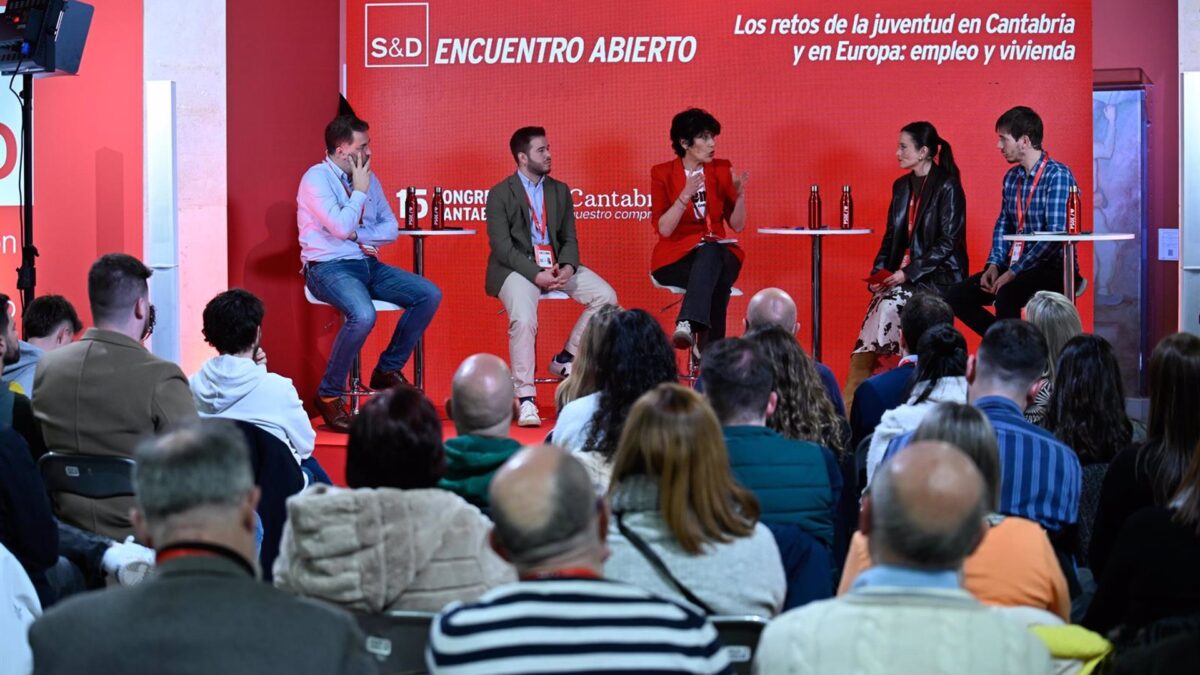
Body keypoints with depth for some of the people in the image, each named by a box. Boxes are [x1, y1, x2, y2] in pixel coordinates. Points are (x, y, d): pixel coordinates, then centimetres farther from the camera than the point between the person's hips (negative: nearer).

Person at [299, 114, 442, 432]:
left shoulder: (368, 178, 12)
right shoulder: (316, 178, -9)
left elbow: (391, 228, 10)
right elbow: (341, 227, -20)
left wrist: (358, 234, -7)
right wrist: (360, 191, -8)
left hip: (368, 264, 8)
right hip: (329, 268, -8)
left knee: (429, 295, -8)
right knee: (363, 315, -36)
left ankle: (388, 370, 5)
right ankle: (329, 395, -18)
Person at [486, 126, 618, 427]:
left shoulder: (560, 190, 15)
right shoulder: (500, 194, -2)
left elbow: (569, 238, 13)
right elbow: (501, 246, -10)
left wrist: (568, 267, -10)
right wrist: (536, 274, -21)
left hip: (555, 266, 6)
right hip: (516, 268, -5)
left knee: (605, 296, -14)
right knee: (523, 319, -33)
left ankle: (566, 358, 2)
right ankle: (525, 398, -25)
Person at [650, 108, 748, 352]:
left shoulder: (722, 170, 8)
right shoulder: (662, 174, 0)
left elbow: (737, 225, 8)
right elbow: (664, 229, -10)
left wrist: (739, 195, -10)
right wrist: (685, 196, -22)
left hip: (717, 252, 2)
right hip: (675, 258, -2)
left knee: (709, 254, -37)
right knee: (716, 278, -35)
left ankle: (688, 324, -54)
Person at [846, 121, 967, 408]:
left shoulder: (947, 187, -7)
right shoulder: (902, 186, 16)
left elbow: (948, 242, -13)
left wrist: (908, 273, -19)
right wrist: (878, 272, 0)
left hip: (938, 274, -6)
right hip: (903, 273, 6)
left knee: (891, 300, -29)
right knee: (883, 302, -22)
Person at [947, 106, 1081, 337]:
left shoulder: (1057, 175, -14)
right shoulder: (1012, 177, 10)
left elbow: (1055, 235, -21)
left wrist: (1013, 272, -22)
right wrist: (994, 264, 1)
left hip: (1053, 268, -8)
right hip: (1016, 267, 8)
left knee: (1006, 295, -35)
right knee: (956, 297, -4)